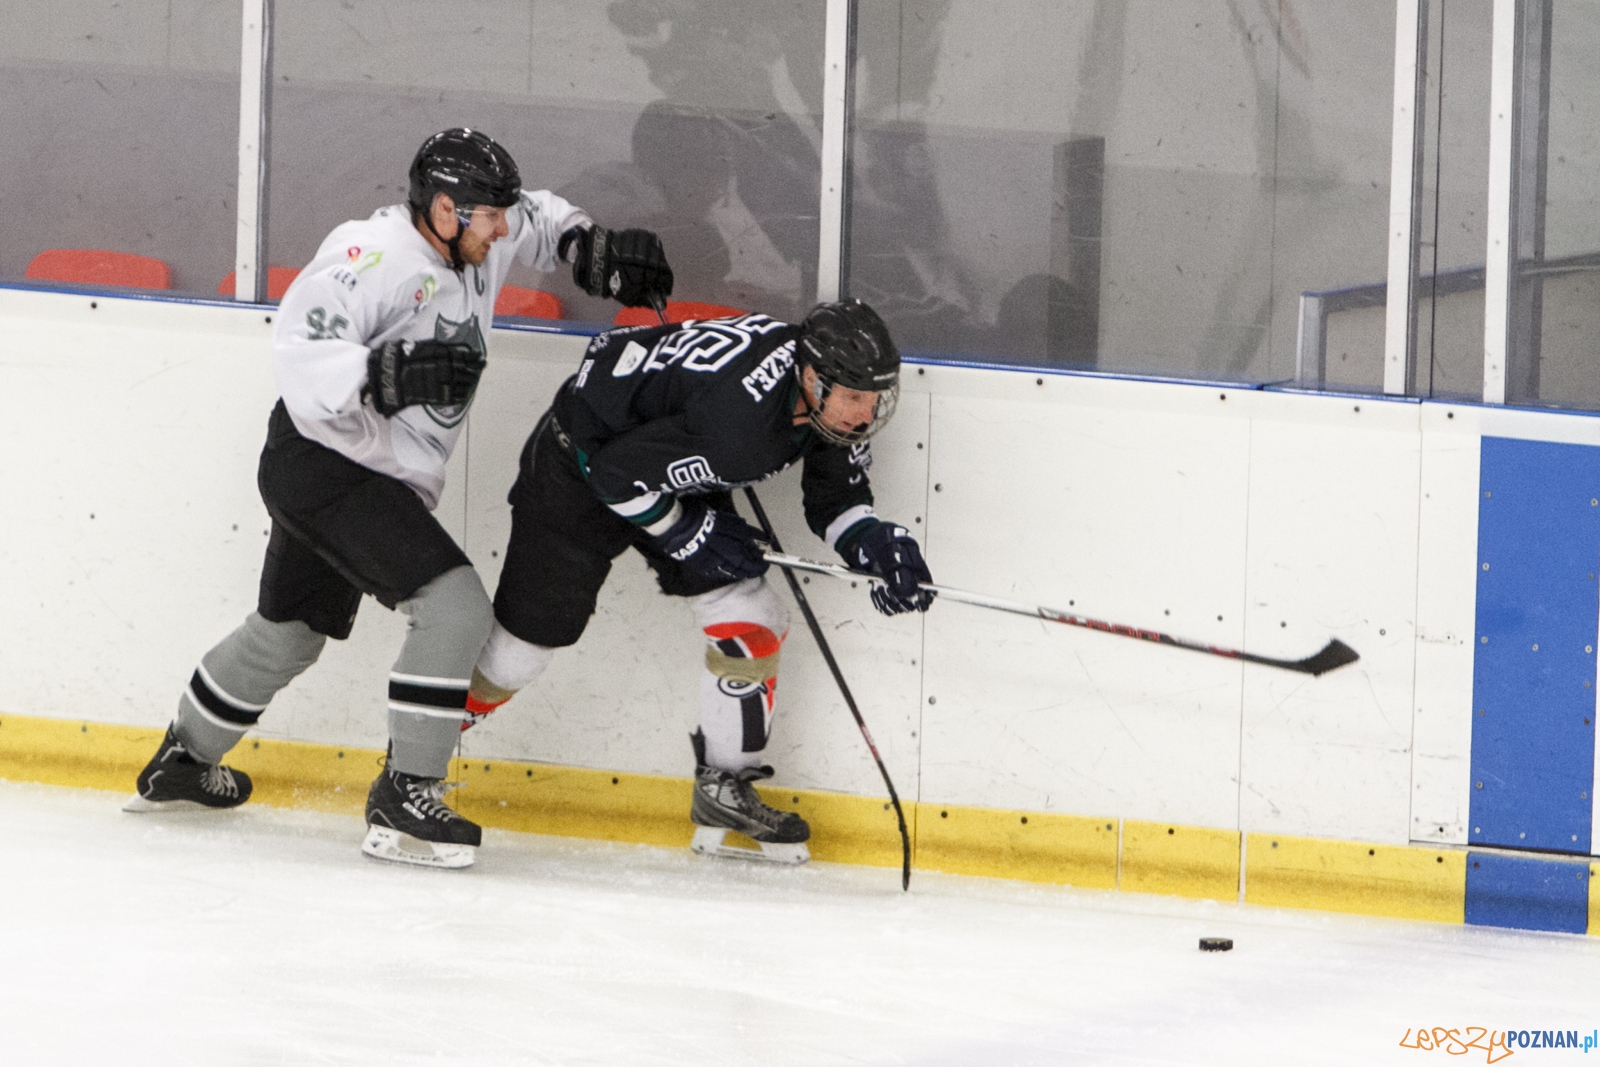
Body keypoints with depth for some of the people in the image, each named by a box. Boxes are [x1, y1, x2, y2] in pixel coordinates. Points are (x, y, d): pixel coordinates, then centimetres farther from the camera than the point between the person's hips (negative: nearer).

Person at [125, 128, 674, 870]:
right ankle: (403, 801, -15)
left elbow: (537, 221, 25)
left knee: (288, 633, 25)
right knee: (456, 607, -20)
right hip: (324, 466, -10)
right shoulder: (373, 258, -24)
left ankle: (181, 765, 45)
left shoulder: (475, 245, 3)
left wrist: (597, 252, 8)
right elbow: (300, 353, -31)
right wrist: (388, 375, -44)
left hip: (383, 479, 10)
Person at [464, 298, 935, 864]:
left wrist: (877, 542, -19)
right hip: (577, 466, -8)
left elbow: (835, 501, 0)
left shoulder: (832, 400, -15)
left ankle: (724, 786, 12)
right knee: (531, 631, 2)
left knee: (752, 621, -2)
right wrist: (691, 537, -22)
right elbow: (619, 473, -33)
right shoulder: (739, 419, -42)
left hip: (671, 469, 8)